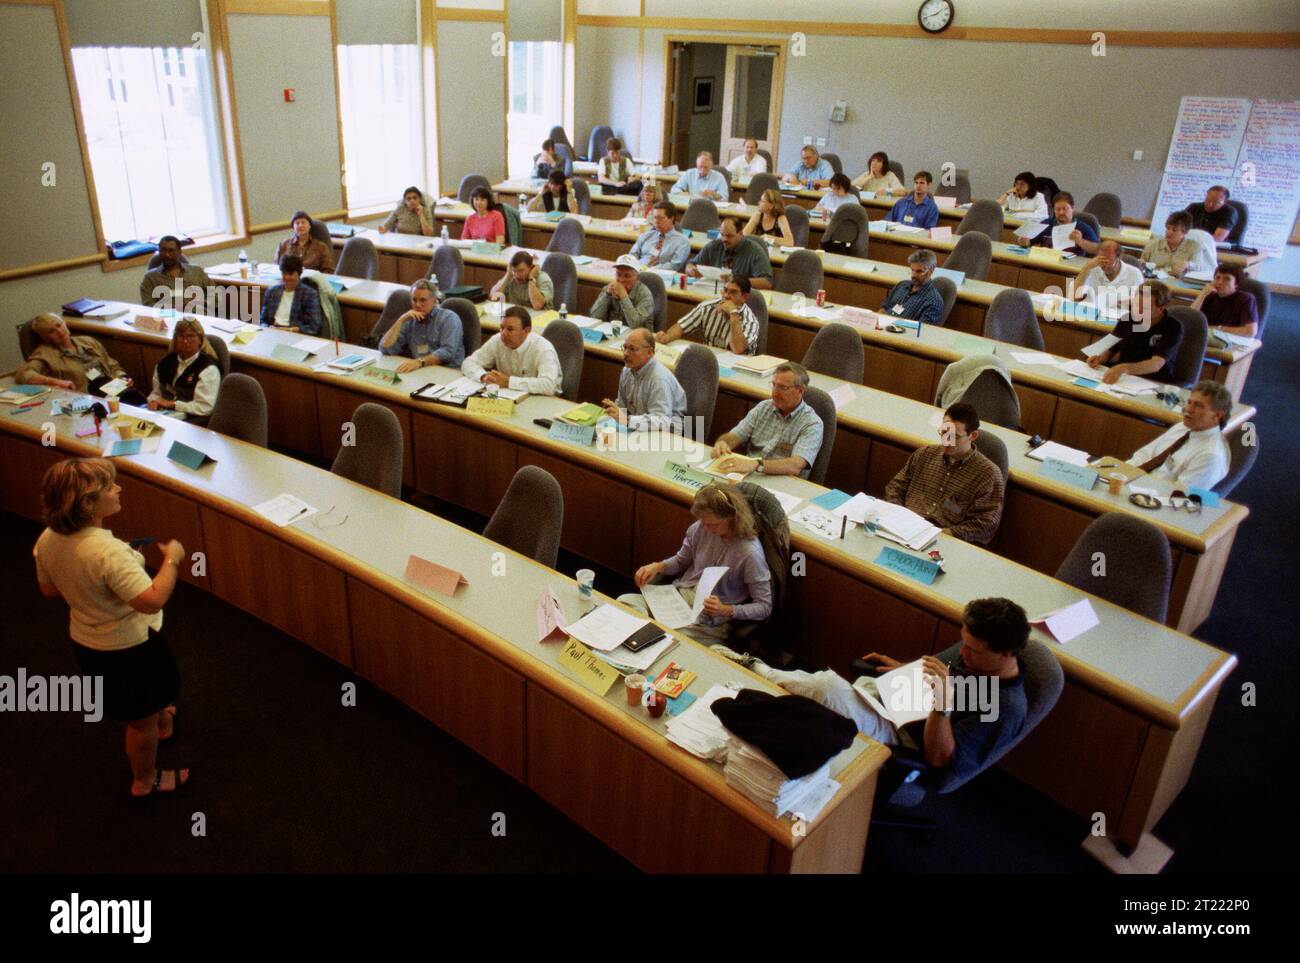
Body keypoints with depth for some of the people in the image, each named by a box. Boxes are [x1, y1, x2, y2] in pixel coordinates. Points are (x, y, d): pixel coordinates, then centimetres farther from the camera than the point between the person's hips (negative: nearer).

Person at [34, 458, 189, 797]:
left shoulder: (47, 540, -11)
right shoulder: (108, 552, -37)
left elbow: (49, 589, 6)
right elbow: (152, 600, -39)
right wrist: (172, 559, -25)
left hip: (85, 640, 8)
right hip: (128, 650, -8)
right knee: (142, 720, 17)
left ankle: (162, 722, 63)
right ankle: (145, 781, 38)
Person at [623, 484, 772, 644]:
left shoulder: (750, 553, -20)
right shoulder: (699, 528, -5)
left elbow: (765, 607, -12)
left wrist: (727, 611, -26)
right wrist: (658, 566, -4)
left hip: (710, 621, -5)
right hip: (679, 596, 6)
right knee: (625, 601, -18)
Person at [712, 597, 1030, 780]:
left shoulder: (1007, 708, -22)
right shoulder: (977, 657, 1)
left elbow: (939, 758, -23)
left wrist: (943, 705, -38)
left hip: (902, 744, -8)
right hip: (896, 709, 8)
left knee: (828, 685, -27)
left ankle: (758, 671, -8)